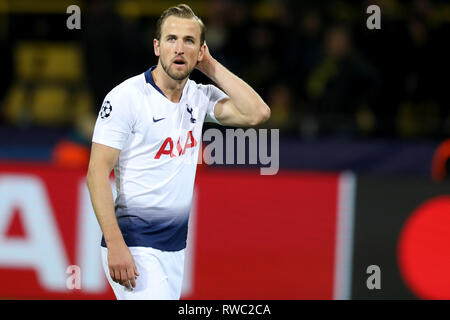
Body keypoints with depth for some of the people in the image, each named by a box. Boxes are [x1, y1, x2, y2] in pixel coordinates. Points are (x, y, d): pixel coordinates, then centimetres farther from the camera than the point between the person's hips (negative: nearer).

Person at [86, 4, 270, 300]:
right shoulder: (126, 97, -9)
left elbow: (257, 113, -4)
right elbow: (98, 172, -12)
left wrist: (211, 67, 0)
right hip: (134, 247, -6)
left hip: (176, 248, 6)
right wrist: (115, 246, -20)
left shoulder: (199, 96, 9)